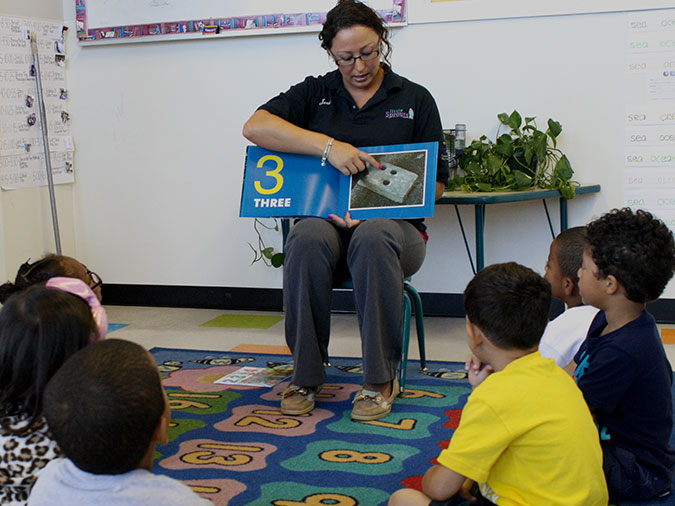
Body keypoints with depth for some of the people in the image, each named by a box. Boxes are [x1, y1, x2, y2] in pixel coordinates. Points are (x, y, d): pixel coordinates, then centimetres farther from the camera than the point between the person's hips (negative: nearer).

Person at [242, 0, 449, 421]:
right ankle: (306, 375, -21)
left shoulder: (415, 100, 10)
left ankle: (381, 379, -27)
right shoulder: (314, 94, 13)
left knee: (373, 236, -38)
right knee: (307, 238, -35)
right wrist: (328, 145, -17)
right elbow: (255, 127, -4)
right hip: (327, 223, 1)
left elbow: (437, 184, 6)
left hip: (395, 225, -1)